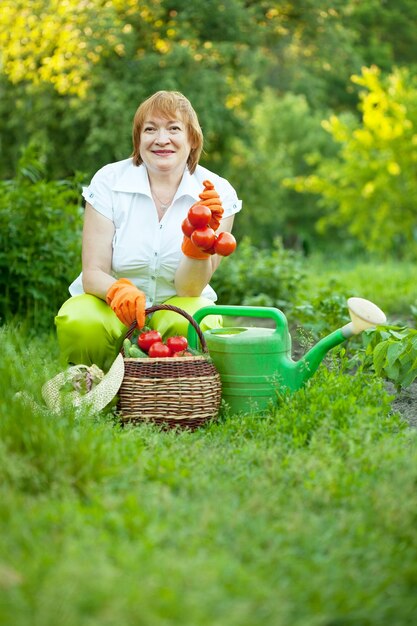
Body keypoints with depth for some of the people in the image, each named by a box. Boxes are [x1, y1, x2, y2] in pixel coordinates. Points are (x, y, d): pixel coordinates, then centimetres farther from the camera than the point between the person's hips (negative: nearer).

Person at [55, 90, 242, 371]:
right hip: (112, 307, 0)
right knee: (78, 322, -33)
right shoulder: (108, 182, -7)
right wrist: (118, 290, -35)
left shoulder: (217, 193, -7)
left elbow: (190, 289, -12)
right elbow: (93, 273, -11)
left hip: (176, 308, 0)